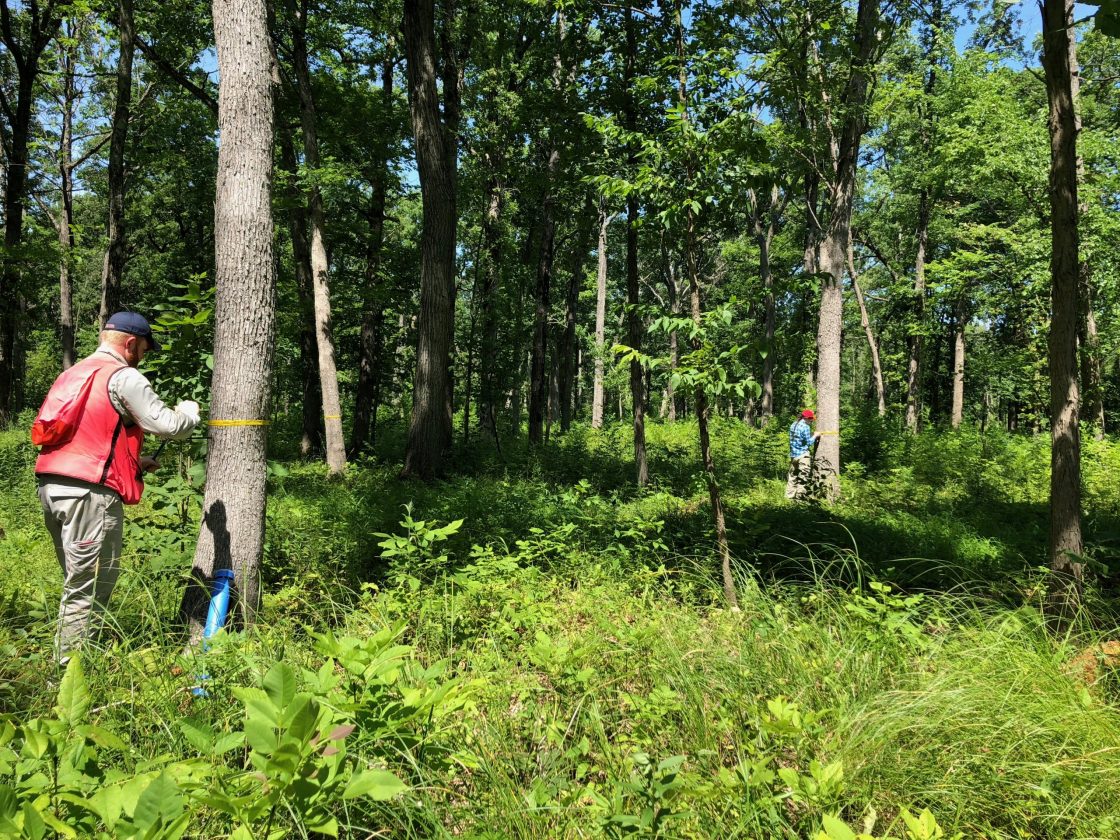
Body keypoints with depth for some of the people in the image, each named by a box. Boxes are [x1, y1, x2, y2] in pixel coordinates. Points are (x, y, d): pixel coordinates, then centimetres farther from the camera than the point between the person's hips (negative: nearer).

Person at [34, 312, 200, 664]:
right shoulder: (124, 377, -8)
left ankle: (67, 659, 25)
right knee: (91, 587, -2)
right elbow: (169, 425, -12)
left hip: (50, 487, 9)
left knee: (77, 582, 19)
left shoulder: (71, 374, 20)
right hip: (90, 493, -9)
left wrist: (134, 462, 24)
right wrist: (189, 409, 10)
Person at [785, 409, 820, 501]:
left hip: (793, 454, 8)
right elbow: (809, 442, -14)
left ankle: (789, 495, 16)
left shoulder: (793, 425, 11)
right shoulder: (805, 427, -15)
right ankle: (800, 496, -4)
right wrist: (815, 436, 3)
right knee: (803, 476, -2)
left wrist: (812, 436, 18)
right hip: (803, 455, -8)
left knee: (792, 476, 14)